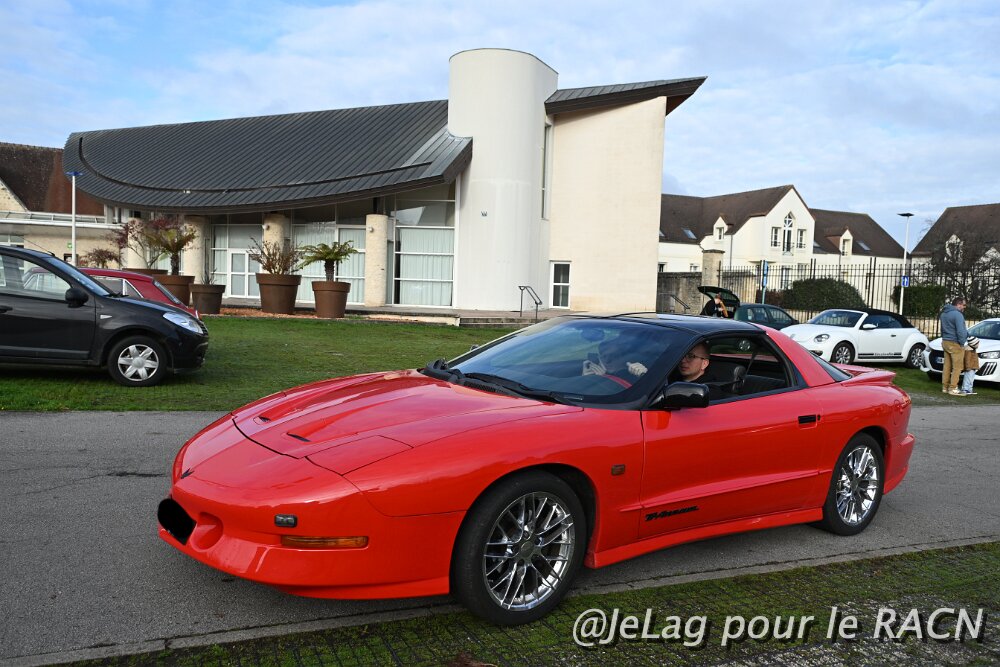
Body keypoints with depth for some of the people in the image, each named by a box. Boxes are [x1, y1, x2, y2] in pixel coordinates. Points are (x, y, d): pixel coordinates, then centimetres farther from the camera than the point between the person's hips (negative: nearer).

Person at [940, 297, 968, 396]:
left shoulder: (944, 314, 14)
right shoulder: (957, 314, -16)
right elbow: (960, 331, -20)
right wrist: (962, 343, -11)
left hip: (945, 342, 9)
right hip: (955, 344, -9)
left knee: (947, 366, 13)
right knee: (957, 367, -4)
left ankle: (945, 387, 15)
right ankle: (953, 389, -6)